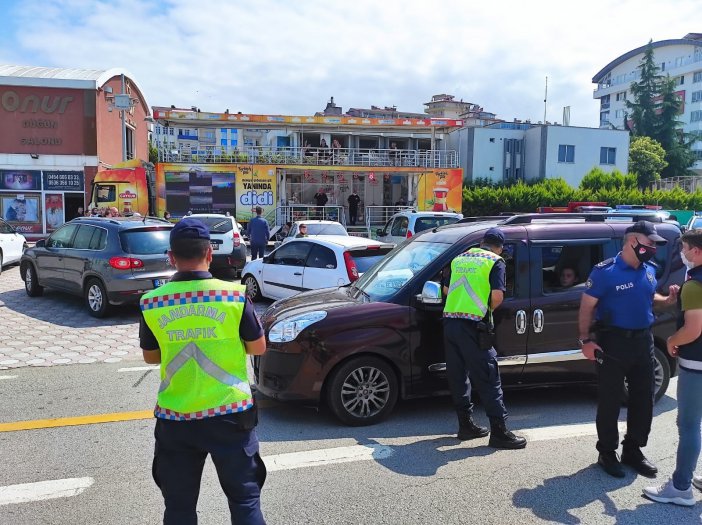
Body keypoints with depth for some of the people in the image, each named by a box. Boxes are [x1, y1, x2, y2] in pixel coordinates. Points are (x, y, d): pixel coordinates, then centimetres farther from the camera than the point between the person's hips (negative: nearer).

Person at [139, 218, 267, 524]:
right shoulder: (235, 295, -11)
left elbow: (150, 357, 8)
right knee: (245, 499, 12)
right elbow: (258, 348, -1)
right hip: (230, 414, -1)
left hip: (175, 419, 2)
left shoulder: (151, 303, -6)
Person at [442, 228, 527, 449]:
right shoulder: (495, 261, 0)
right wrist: (489, 308, 6)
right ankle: (499, 432, 3)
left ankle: (466, 425, 23)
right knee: (488, 379, 0)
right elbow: (497, 295, -12)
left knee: (458, 377, 14)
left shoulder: (459, 259, 17)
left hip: (450, 321, 6)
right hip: (472, 325, -6)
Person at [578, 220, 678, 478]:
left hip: (643, 341, 7)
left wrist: (668, 299, 0)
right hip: (613, 342, -7)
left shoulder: (649, 271, 6)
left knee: (643, 399, 14)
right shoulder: (605, 271, -15)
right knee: (610, 401, 3)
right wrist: (585, 340, -19)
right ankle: (607, 453, 19)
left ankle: (632, 451, 30)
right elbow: (586, 307, -12)